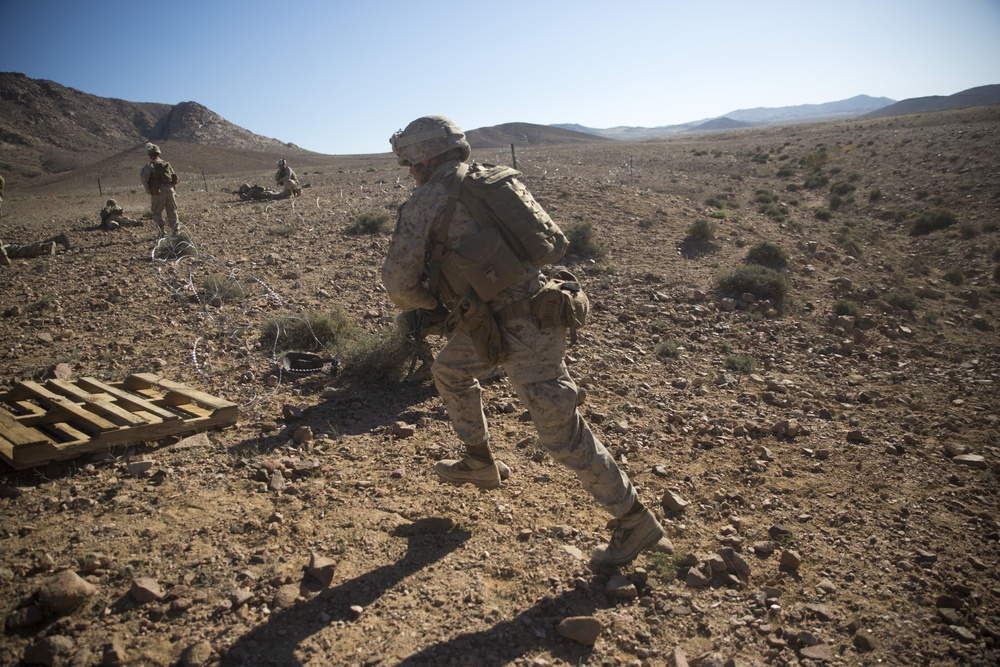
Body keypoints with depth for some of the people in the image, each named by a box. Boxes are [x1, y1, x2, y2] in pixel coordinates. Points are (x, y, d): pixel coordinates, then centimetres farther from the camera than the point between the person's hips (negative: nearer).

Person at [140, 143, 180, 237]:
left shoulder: (149, 165, -2)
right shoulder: (166, 164, 14)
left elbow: (142, 176, -19)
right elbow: (176, 178, 15)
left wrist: (148, 189, -11)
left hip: (157, 193, -3)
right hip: (169, 190, 3)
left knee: (157, 213, 7)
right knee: (172, 211, 13)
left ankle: (162, 232, -2)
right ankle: (175, 229, 1)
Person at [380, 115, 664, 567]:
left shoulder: (425, 202, -10)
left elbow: (399, 280, -10)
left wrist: (431, 306, 10)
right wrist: (453, 299, 25)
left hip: (521, 330, -9)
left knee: (561, 432, -3)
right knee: (450, 371, 26)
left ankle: (635, 522, 10)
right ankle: (479, 463, 40)